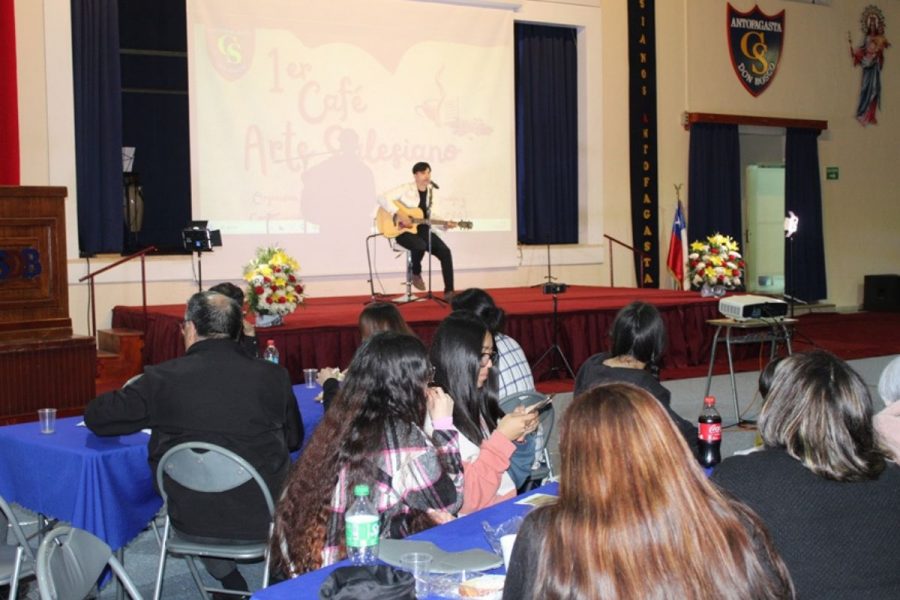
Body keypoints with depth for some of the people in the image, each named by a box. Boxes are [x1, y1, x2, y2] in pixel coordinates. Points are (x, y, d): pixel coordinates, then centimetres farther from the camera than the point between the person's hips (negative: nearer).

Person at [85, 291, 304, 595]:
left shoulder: (162, 378, -11)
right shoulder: (274, 376, -8)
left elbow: (95, 416, 0)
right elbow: (294, 439, 7)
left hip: (192, 520, 0)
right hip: (262, 519, 0)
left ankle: (228, 579, 34)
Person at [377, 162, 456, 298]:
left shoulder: (431, 192, 9)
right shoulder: (406, 189, -9)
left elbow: (430, 217, 13)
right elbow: (382, 198, -20)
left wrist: (445, 224, -6)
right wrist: (400, 214, -27)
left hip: (423, 230, 5)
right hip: (404, 231, -5)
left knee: (445, 252, -17)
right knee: (420, 246, -37)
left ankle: (449, 292, -13)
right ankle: (416, 273, -5)